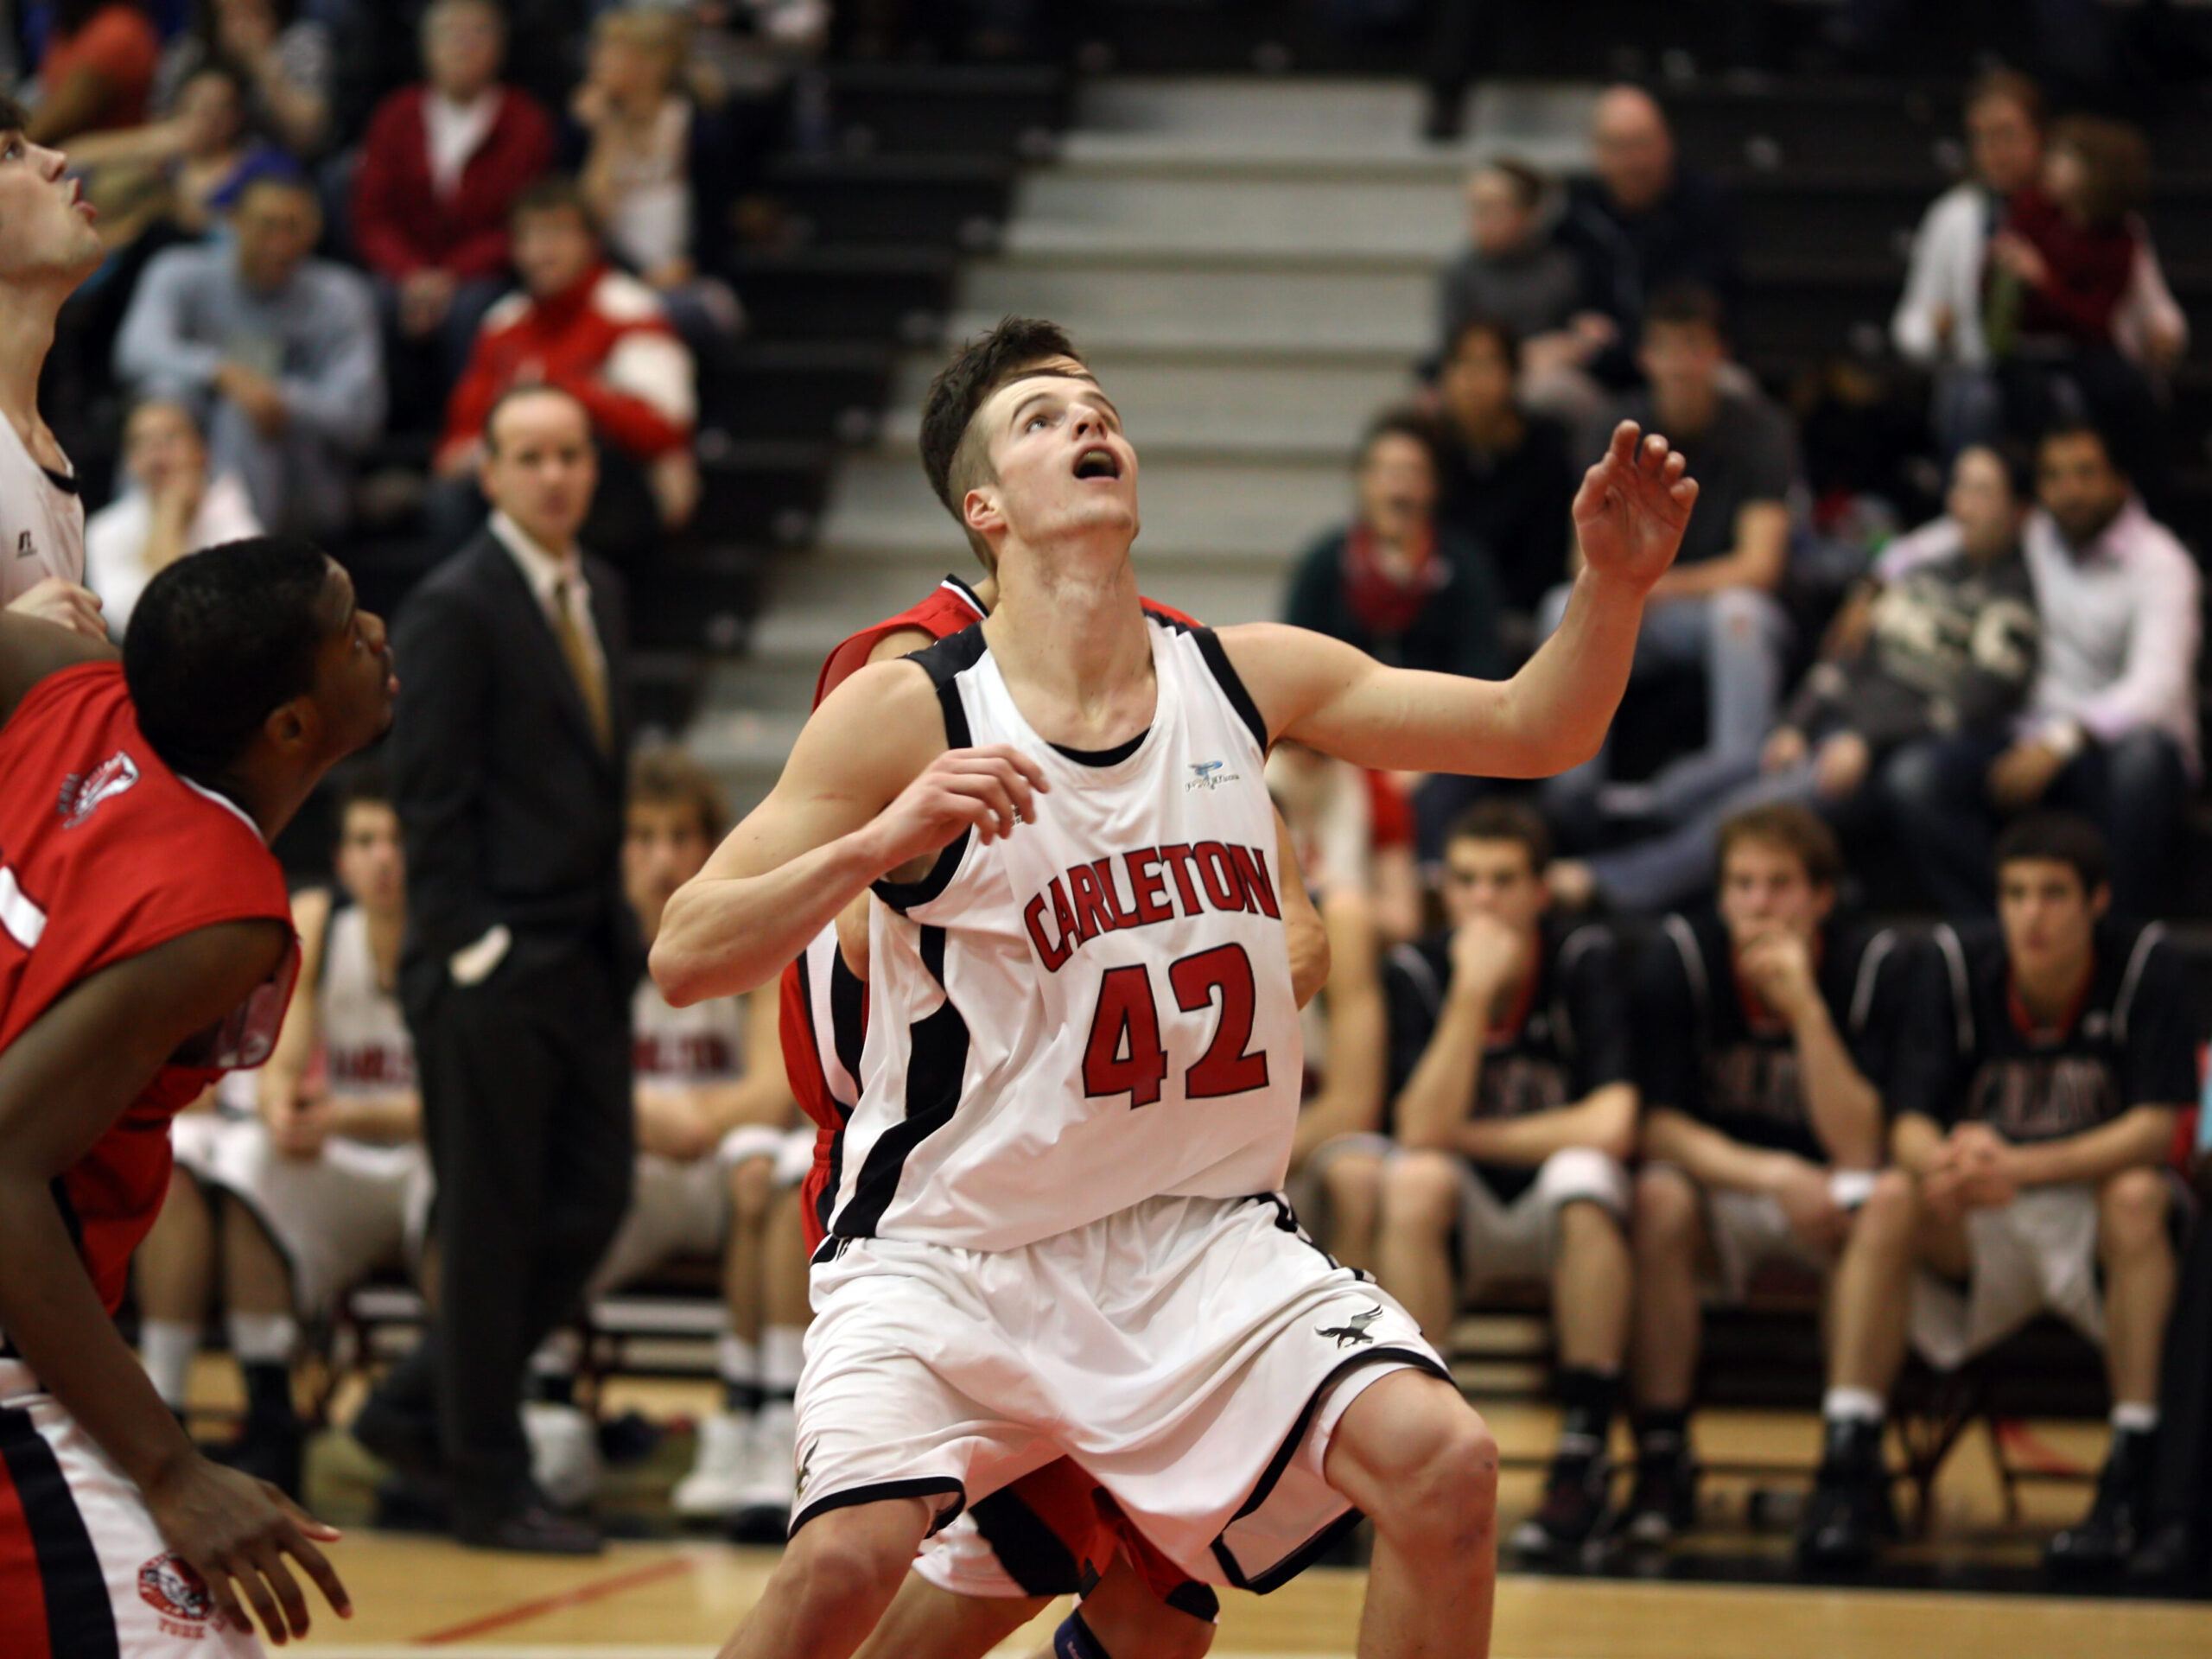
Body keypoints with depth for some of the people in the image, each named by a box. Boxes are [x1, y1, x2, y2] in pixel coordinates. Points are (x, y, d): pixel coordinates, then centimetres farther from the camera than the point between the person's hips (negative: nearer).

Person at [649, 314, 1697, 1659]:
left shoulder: (1244, 681, 2)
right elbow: (685, 958, -15)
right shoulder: (910, 715, -11)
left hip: (1200, 1241, 4)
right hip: (951, 1247, -3)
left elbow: (1533, 730, 5)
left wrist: (1613, 590, -15)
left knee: (1445, 1467, -17)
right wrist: (877, 844, -31)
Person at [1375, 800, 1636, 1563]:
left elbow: (1610, 1125, -24)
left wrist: (1464, 1135, -15)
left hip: (1564, 1215, -1)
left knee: (1581, 1175, -34)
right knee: (1413, 1181, -30)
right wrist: (1472, 992, -28)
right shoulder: (1419, 972, -9)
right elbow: (1420, 1132, -22)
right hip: (1465, 1219, 2)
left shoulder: (1587, 959, -14)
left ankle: (1585, 1456, -29)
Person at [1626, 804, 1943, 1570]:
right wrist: (1772, 1175, -31)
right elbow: (1658, 1126, -15)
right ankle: (1661, 1455, -24)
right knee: (1659, 1198, -32)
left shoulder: (1877, 966, -12)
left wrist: (1806, 1010, -29)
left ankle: (1851, 1461, -36)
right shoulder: (1682, 956, -11)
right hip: (1722, 1191, 0)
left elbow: (1859, 1150, -19)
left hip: (1830, 1200, 0)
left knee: (1891, 1198, -32)